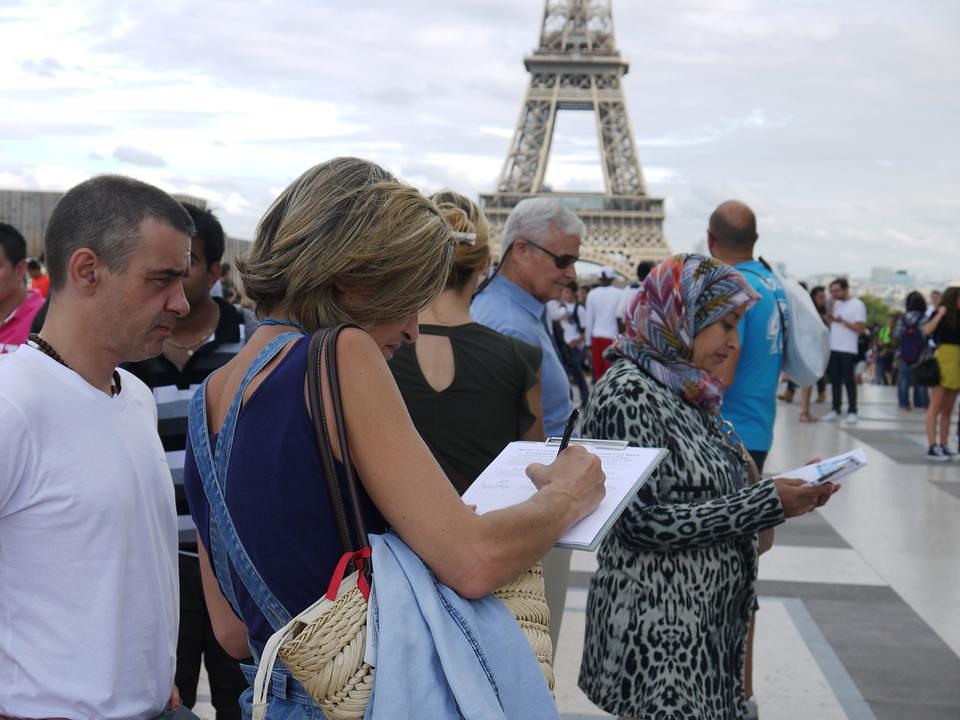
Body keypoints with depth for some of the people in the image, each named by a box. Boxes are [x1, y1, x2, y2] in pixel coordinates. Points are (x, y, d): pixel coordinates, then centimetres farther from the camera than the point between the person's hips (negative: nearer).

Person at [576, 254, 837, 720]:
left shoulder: (688, 393, 11)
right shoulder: (628, 393, -15)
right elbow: (643, 522, -21)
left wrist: (786, 493, 0)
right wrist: (768, 504, -18)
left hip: (708, 624, 9)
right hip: (658, 631, -9)